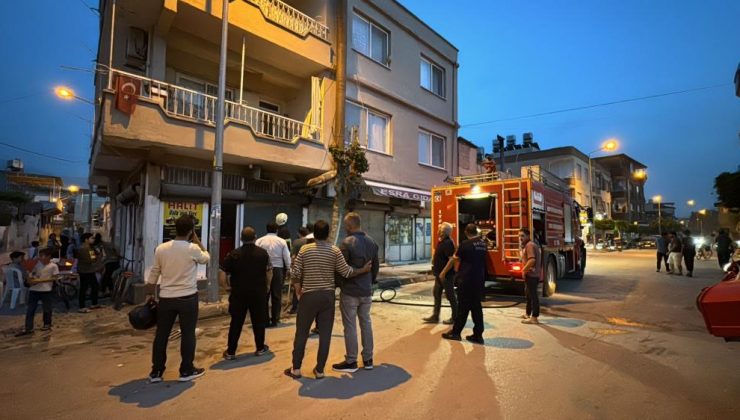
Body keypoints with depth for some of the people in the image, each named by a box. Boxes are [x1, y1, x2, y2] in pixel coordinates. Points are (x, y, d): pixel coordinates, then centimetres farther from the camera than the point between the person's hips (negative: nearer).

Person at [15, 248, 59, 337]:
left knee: (47, 308, 9)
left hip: (46, 290, -5)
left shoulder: (53, 266, -8)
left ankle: (47, 324, 26)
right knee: (30, 309, 5)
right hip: (33, 289, 5)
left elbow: (54, 278, -10)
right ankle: (28, 328, 10)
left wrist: (40, 281, -18)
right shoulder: (37, 263, 5)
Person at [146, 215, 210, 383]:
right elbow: (206, 258, 8)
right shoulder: (193, 249, -13)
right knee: (188, 334, 7)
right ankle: (186, 371, 17)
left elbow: (153, 275, 6)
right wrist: (197, 241, 9)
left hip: (166, 298, 4)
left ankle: (156, 372, 22)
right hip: (188, 298, -3)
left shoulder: (161, 249, -2)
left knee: (161, 335, 13)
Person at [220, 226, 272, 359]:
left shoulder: (233, 254, -6)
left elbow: (223, 277, -8)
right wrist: (264, 287, 13)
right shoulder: (263, 253, -3)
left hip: (239, 293, 0)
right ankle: (260, 348, 25)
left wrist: (232, 285, 8)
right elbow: (269, 274, -1)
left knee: (236, 322, 10)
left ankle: (230, 352, 17)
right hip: (258, 293, 0)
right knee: (258, 321, 13)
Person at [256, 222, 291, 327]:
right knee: (276, 295, 10)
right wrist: (288, 268, 18)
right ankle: (275, 319, 14)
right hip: (278, 269, 0)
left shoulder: (259, 241, 0)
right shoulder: (282, 241, 0)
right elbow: (287, 257, 3)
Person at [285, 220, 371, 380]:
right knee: (325, 334, 9)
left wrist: (298, 290, 11)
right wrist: (364, 269, 8)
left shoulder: (305, 249, -5)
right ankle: (319, 370, 16)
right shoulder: (335, 251, -5)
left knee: (302, 332, 12)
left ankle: (296, 368, 20)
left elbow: (294, 274, -6)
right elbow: (346, 272, -6)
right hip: (328, 296, 1)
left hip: (309, 295, -1)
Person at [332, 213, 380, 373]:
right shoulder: (372, 242, 4)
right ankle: (368, 359, 23)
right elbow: (376, 266, 11)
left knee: (350, 326, 4)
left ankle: (351, 362, 13)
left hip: (350, 292, -6)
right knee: (366, 323, 15)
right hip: (366, 291, 7)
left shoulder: (347, 243, -17)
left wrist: (338, 284, 0)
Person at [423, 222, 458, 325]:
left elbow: (452, 259, -26)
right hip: (439, 274, 10)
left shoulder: (447, 243, -21)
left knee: (450, 296, 2)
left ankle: (455, 318, 15)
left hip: (446, 275, -10)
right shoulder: (441, 241, 9)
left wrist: (443, 272, -25)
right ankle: (435, 316, 22)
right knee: (436, 294, 14)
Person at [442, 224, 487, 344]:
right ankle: (478, 335, 13)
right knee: (476, 307, 10)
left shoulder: (466, 244, -14)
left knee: (463, 307, 2)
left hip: (466, 279, -6)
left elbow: (456, 257, -2)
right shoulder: (483, 244, 6)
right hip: (479, 280, 6)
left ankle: (455, 332, 12)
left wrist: (455, 254, 19)